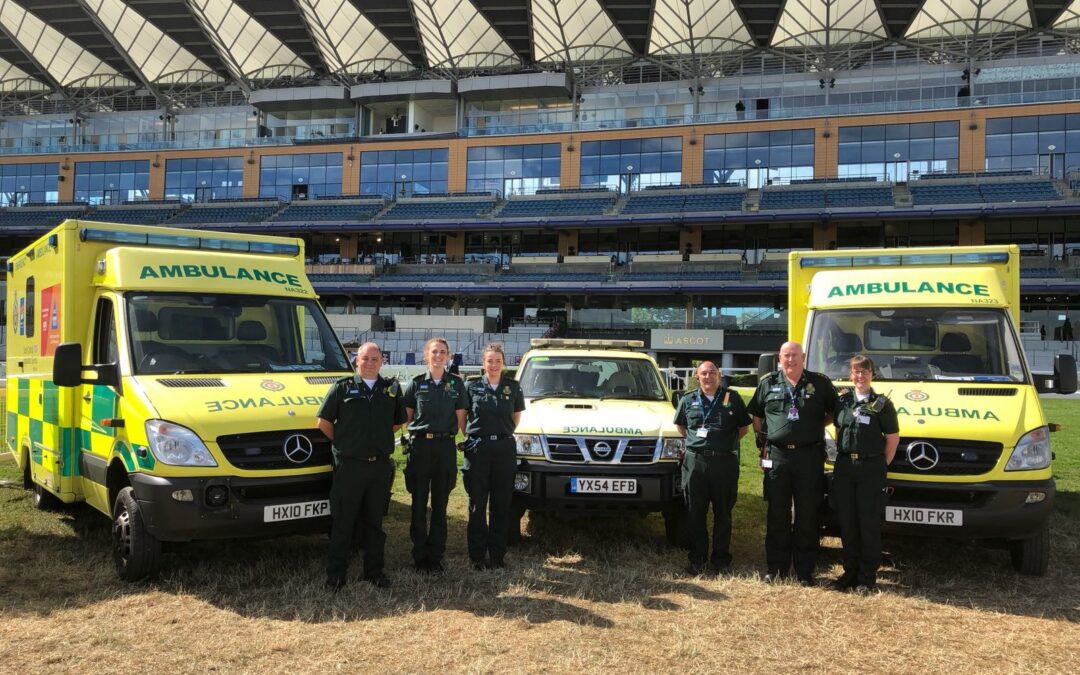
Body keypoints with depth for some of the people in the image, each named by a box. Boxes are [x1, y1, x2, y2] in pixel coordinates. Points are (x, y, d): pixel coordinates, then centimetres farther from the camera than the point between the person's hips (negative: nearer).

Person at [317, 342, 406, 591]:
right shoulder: (342, 387, 0)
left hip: (380, 465, 3)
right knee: (342, 523, 3)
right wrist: (343, 442, 5)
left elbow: (398, 422, 18)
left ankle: (374, 571, 21)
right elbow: (323, 421, 3)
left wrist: (380, 439, 10)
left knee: (374, 522, 12)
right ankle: (335, 574, 11)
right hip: (349, 465, -3)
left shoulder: (392, 388, 8)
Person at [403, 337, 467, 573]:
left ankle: (436, 556, 14)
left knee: (440, 504, 6)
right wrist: (413, 434, 0)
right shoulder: (416, 383, 4)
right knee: (419, 503, 3)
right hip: (420, 445, 0)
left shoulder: (456, 384, 6)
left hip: (446, 446, 1)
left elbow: (461, 418, 8)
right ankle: (420, 556, 12)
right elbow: (407, 416, 9)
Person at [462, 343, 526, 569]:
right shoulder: (472, 386, 1)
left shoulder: (513, 387, 5)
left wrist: (504, 433, 9)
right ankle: (478, 555, 10)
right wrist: (471, 435, 3)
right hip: (478, 448, -1)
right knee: (477, 504, 2)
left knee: (501, 504, 6)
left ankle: (497, 554, 15)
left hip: (505, 449, 2)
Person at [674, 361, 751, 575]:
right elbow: (681, 426, 24)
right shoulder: (688, 401, 11)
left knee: (723, 513, 6)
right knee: (695, 513, 4)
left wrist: (726, 442, 5)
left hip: (725, 462, -1)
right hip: (695, 461, 1)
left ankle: (721, 559, 15)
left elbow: (743, 427, 12)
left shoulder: (733, 399, 6)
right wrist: (695, 441, 13)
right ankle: (697, 559, 12)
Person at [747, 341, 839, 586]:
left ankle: (805, 571, 13)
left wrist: (817, 426, 3)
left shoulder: (820, 383, 5)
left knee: (807, 516, 4)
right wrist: (761, 438, 10)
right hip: (776, 456, 1)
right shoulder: (768, 383, 9)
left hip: (810, 457, -1)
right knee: (777, 515, 6)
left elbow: (834, 412, 14)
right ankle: (776, 568, 15)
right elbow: (756, 414, 19)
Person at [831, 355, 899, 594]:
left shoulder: (881, 404, -3)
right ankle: (850, 571, 19)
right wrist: (840, 455, 9)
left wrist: (882, 465, -1)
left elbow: (893, 437, 0)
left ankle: (868, 576, 8)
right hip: (844, 466, 4)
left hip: (871, 468, -4)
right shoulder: (843, 400, 9)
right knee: (846, 521, 8)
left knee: (869, 523, 0)